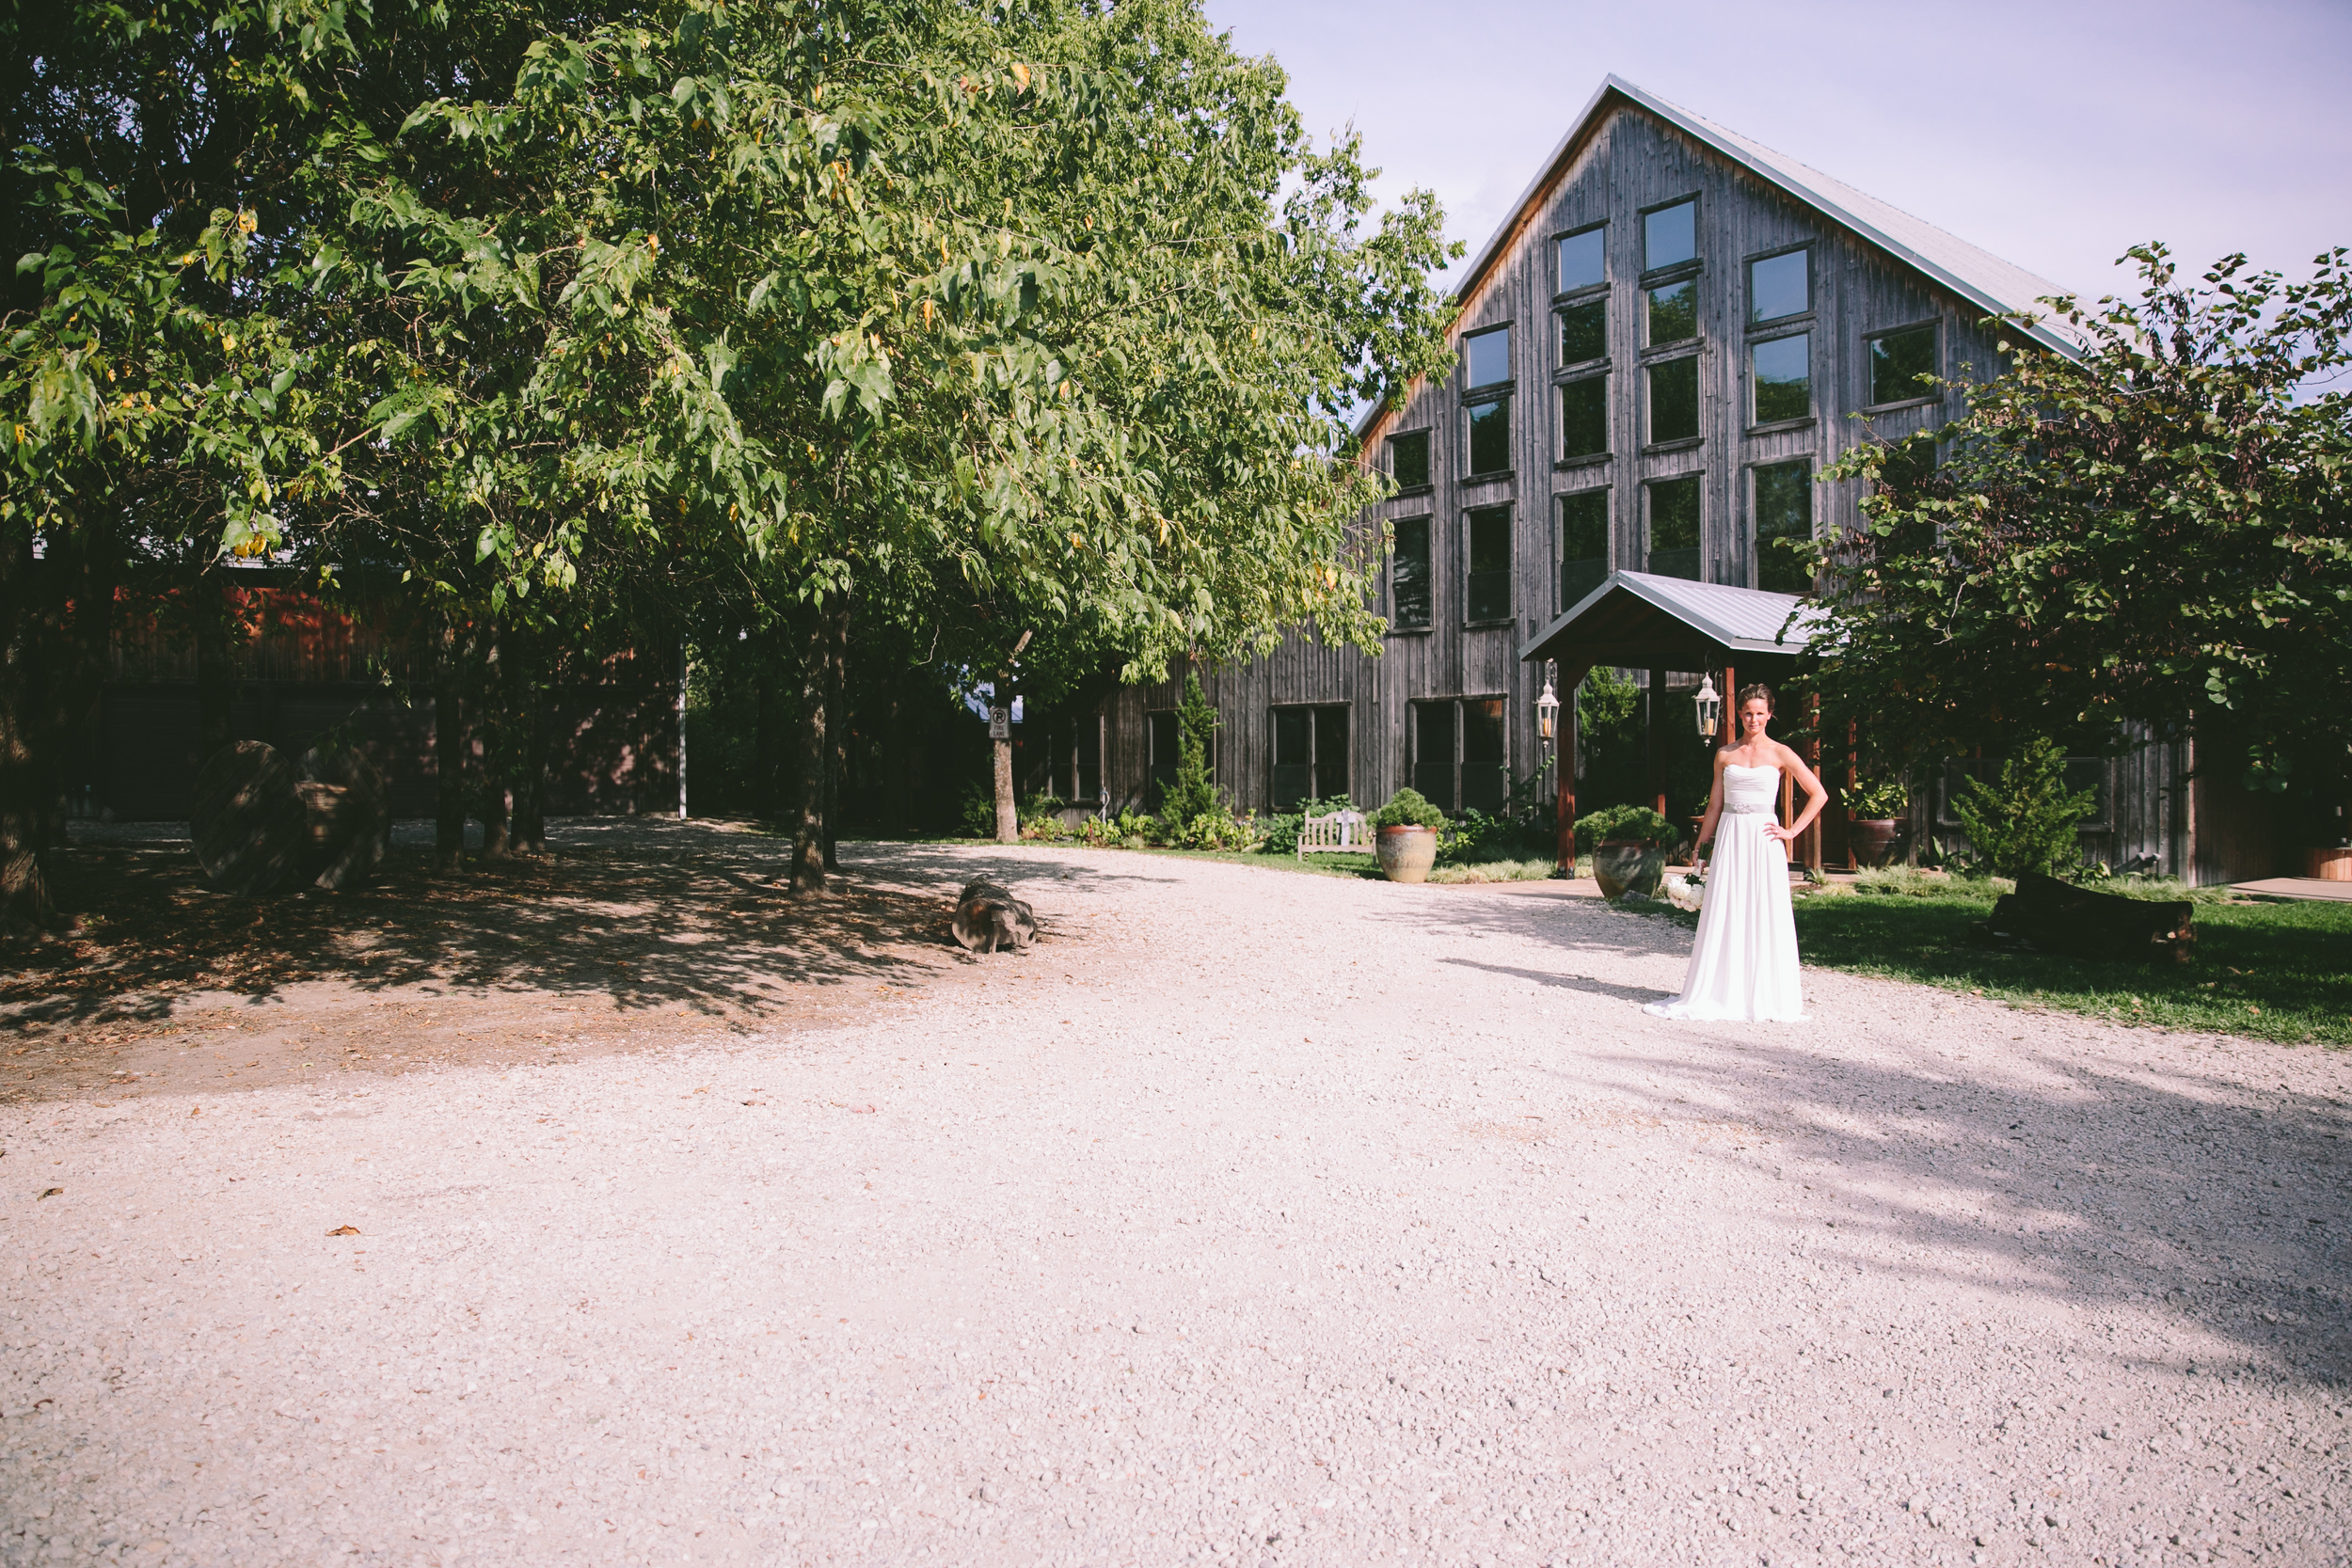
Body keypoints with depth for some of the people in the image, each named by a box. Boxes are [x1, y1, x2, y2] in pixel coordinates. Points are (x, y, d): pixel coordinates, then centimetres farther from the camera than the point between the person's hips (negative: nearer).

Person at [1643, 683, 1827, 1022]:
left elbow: (1819, 795, 2)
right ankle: (1721, 993, 8)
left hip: (1763, 840, -2)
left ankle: (1766, 997, 10)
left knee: (1765, 916, 0)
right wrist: (1701, 847, 9)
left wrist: (1792, 831, -3)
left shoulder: (1780, 753, 2)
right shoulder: (1724, 755, 9)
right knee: (1724, 916, 2)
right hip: (1729, 838, 2)